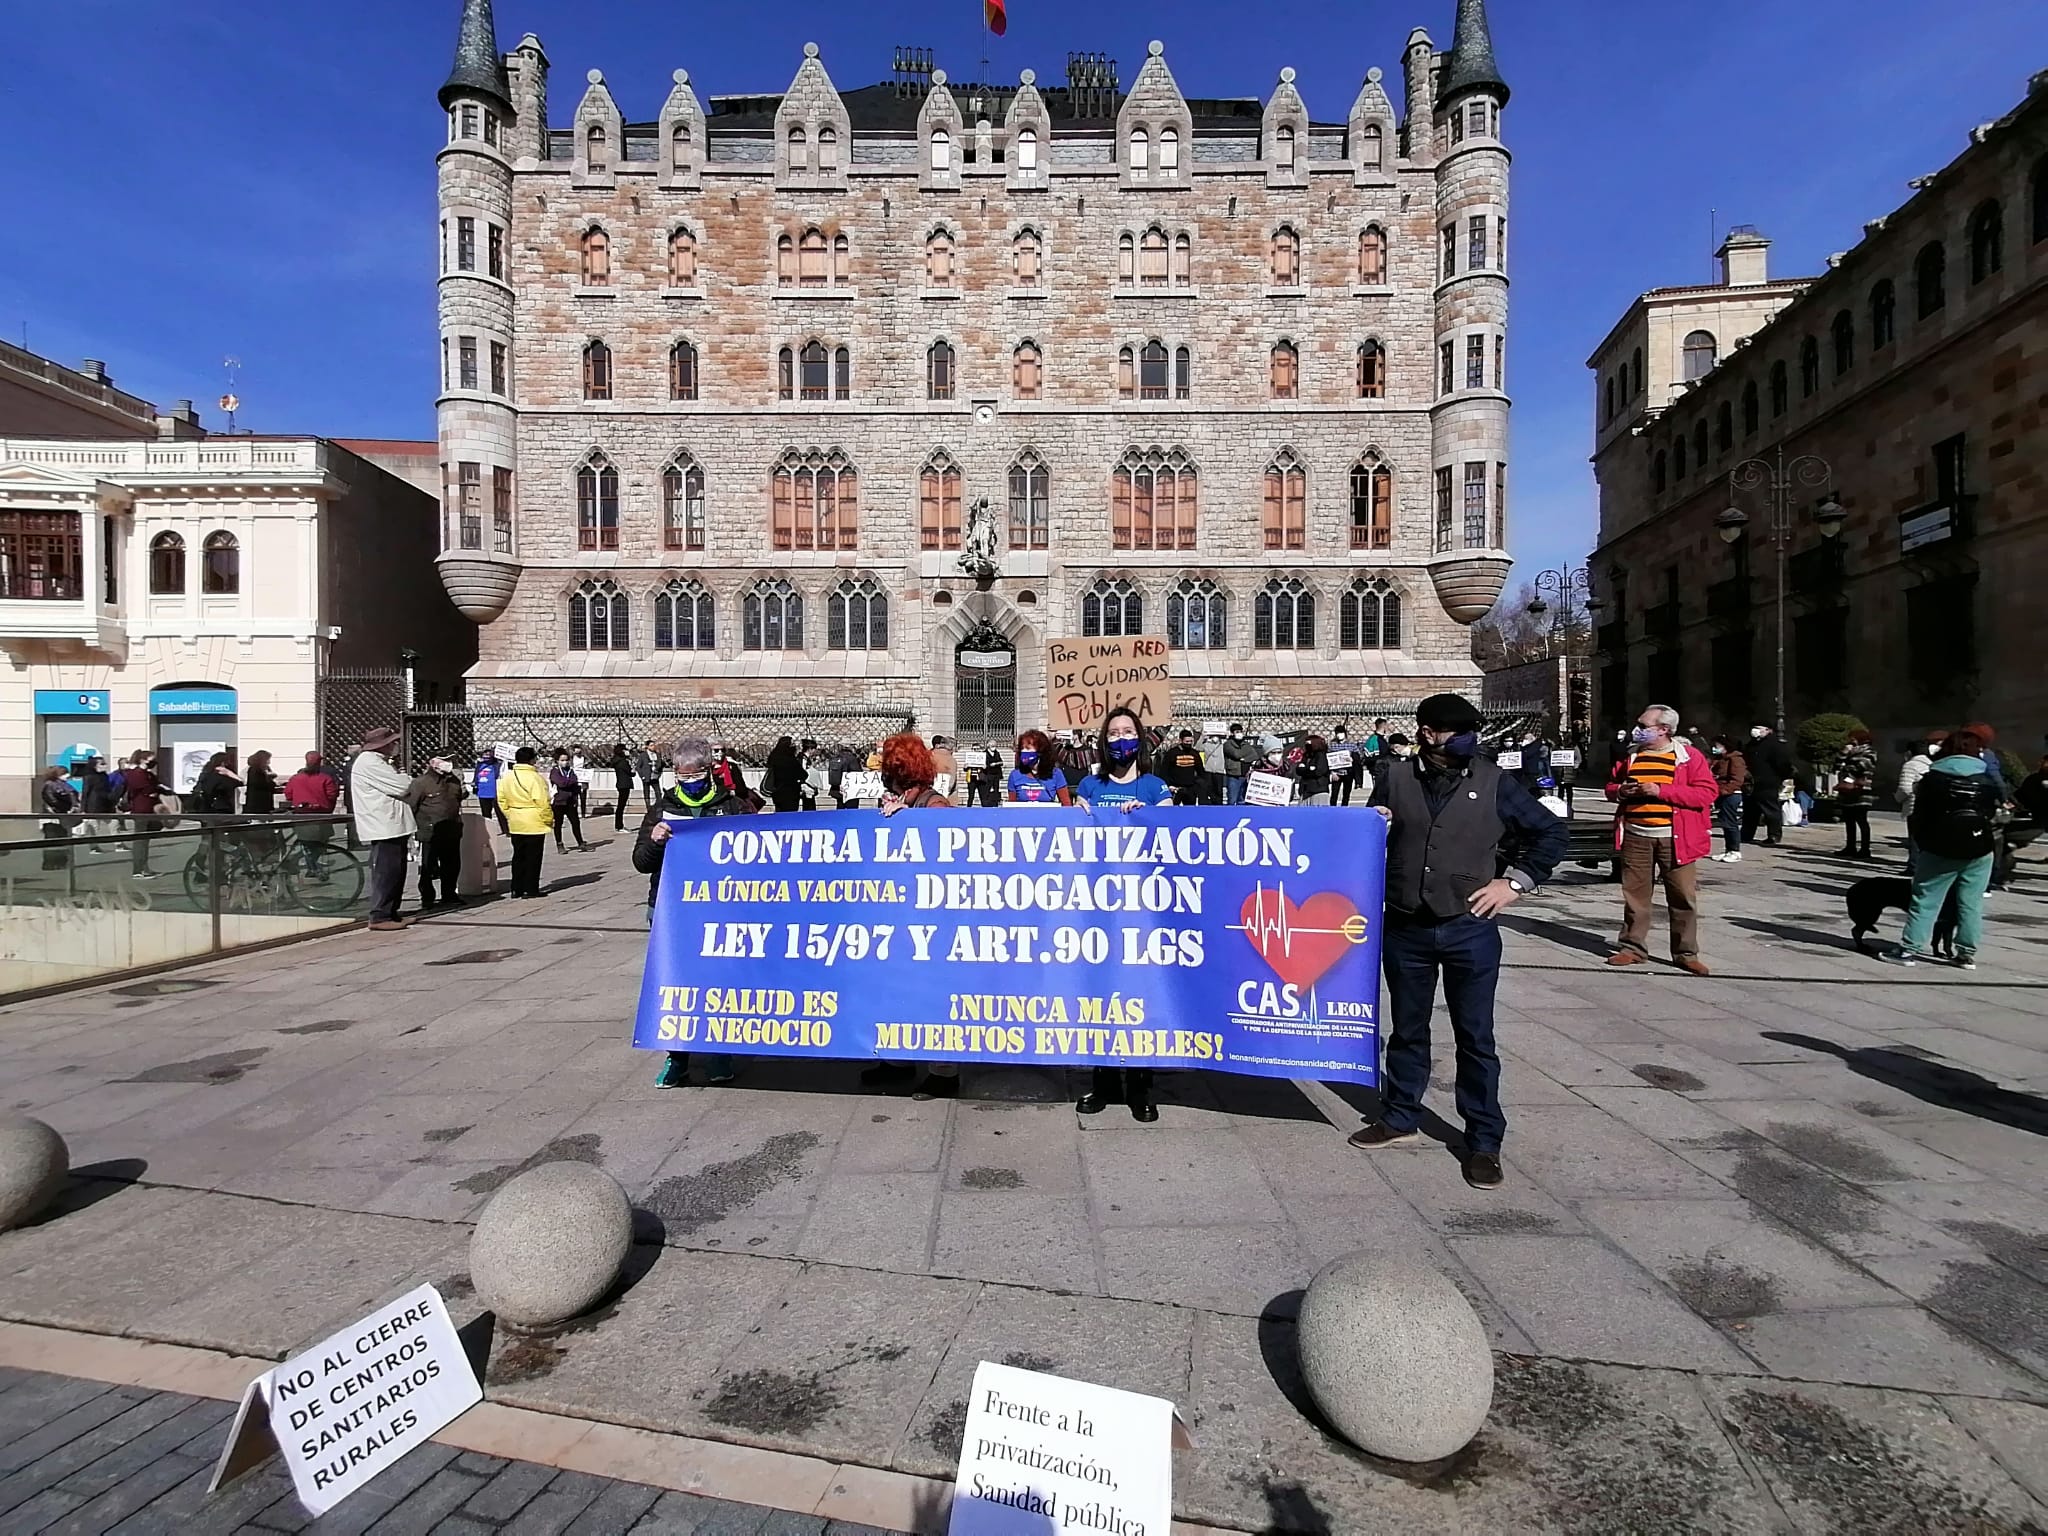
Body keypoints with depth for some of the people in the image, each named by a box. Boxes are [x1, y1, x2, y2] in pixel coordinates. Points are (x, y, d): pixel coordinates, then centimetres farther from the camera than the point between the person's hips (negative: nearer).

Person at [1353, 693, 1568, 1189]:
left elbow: (1552, 835, 6)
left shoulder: (1491, 781, -1)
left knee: (1475, 1036, 5)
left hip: (1469, 929, -1)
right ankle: (1400, 1117, 32)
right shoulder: (1395, 778, 1)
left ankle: (1484, 1141, 17)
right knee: (1406, 1028, 15)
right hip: (1405, 928, 2)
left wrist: (1514, 881, -1)